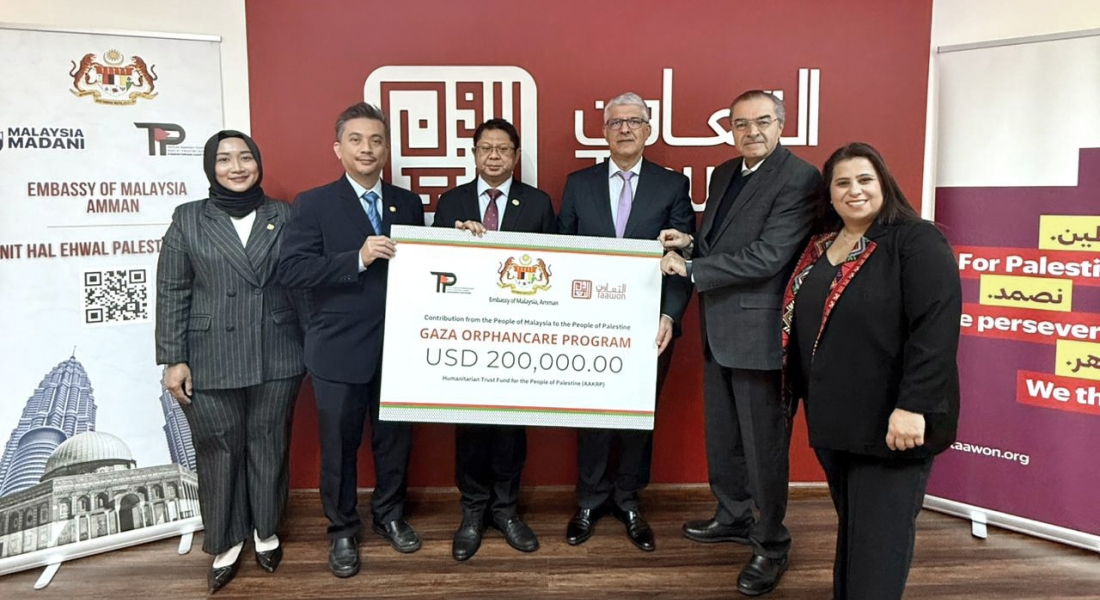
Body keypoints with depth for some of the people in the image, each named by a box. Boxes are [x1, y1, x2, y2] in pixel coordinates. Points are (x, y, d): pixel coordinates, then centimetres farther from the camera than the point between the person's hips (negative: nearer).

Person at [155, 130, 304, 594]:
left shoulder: (284, 216, 5)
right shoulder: (188, 219, 3)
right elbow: (171, 293, 1)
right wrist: (173, 359, -4)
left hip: (277, 359, 1)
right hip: (210, 362, 0)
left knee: (269, 447, 11)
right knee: (219, 453, 9)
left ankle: (266, 530, 32)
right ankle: (226, 542, 27)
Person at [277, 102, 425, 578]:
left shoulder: (408, 204, 7)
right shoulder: (313, 204, -4)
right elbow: (290, 270, -14)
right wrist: (358, 259, -24)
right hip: (339, 349, -3)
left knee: (395, 438, 16)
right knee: (339, 445, 11)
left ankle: (389, 514, 39)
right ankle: (342, 531, 31)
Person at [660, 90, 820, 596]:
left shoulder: (799, 179, -15)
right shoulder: (724, 174, 12)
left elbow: (767, 256, -23)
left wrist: (689, 268, -18)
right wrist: (690, 243, 1)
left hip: (760, 331, -8)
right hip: (718, 327, 8)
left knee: (764, 442, 3)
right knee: (721, 434, 20)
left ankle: (771, 545, 21)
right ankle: (733, 516, 39)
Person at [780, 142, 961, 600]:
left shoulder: (916, 240, -10)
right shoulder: (820, 247, 12)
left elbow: (936, 327, -19)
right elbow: (803, 325, 17)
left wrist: (914, 407, -25)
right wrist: (801, 394, 15)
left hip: (890, 422, -7)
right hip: (833, 417, 7)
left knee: (877, 543, 0)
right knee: (850, 529, 19)